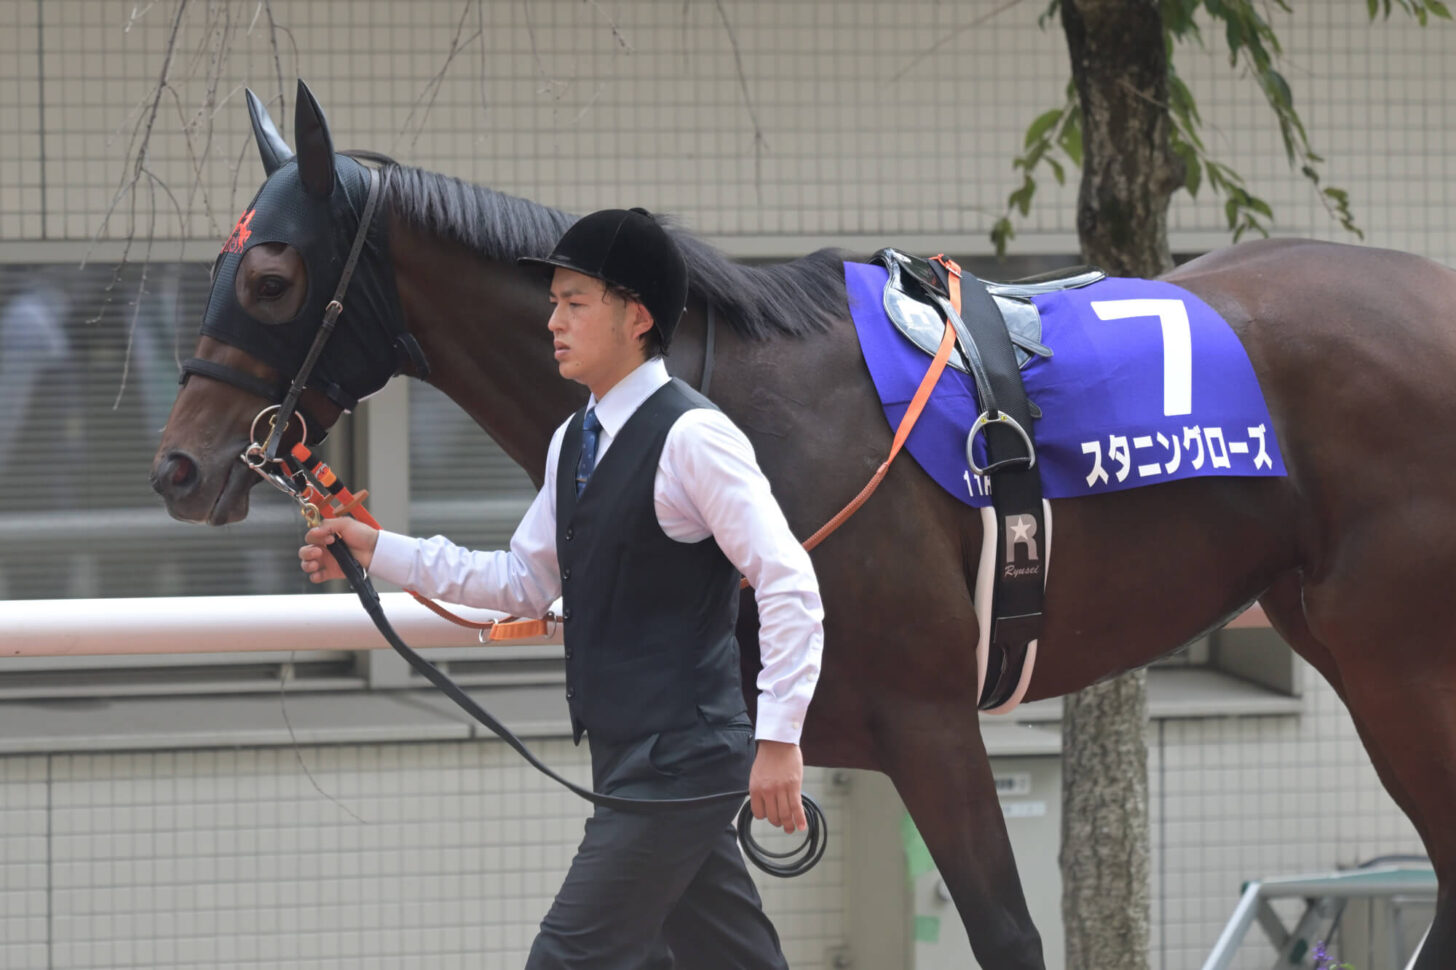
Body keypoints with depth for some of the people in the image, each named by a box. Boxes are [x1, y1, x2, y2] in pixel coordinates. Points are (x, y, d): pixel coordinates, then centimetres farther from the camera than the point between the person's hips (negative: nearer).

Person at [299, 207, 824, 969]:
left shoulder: (693, 437, -15)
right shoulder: (574, 442, 13)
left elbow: (789, 586, -19)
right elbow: (524, 583, 21)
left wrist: (778, 736, -24)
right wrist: (377, 553, 14)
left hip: (678, 757, -9)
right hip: (626, 759, 9)